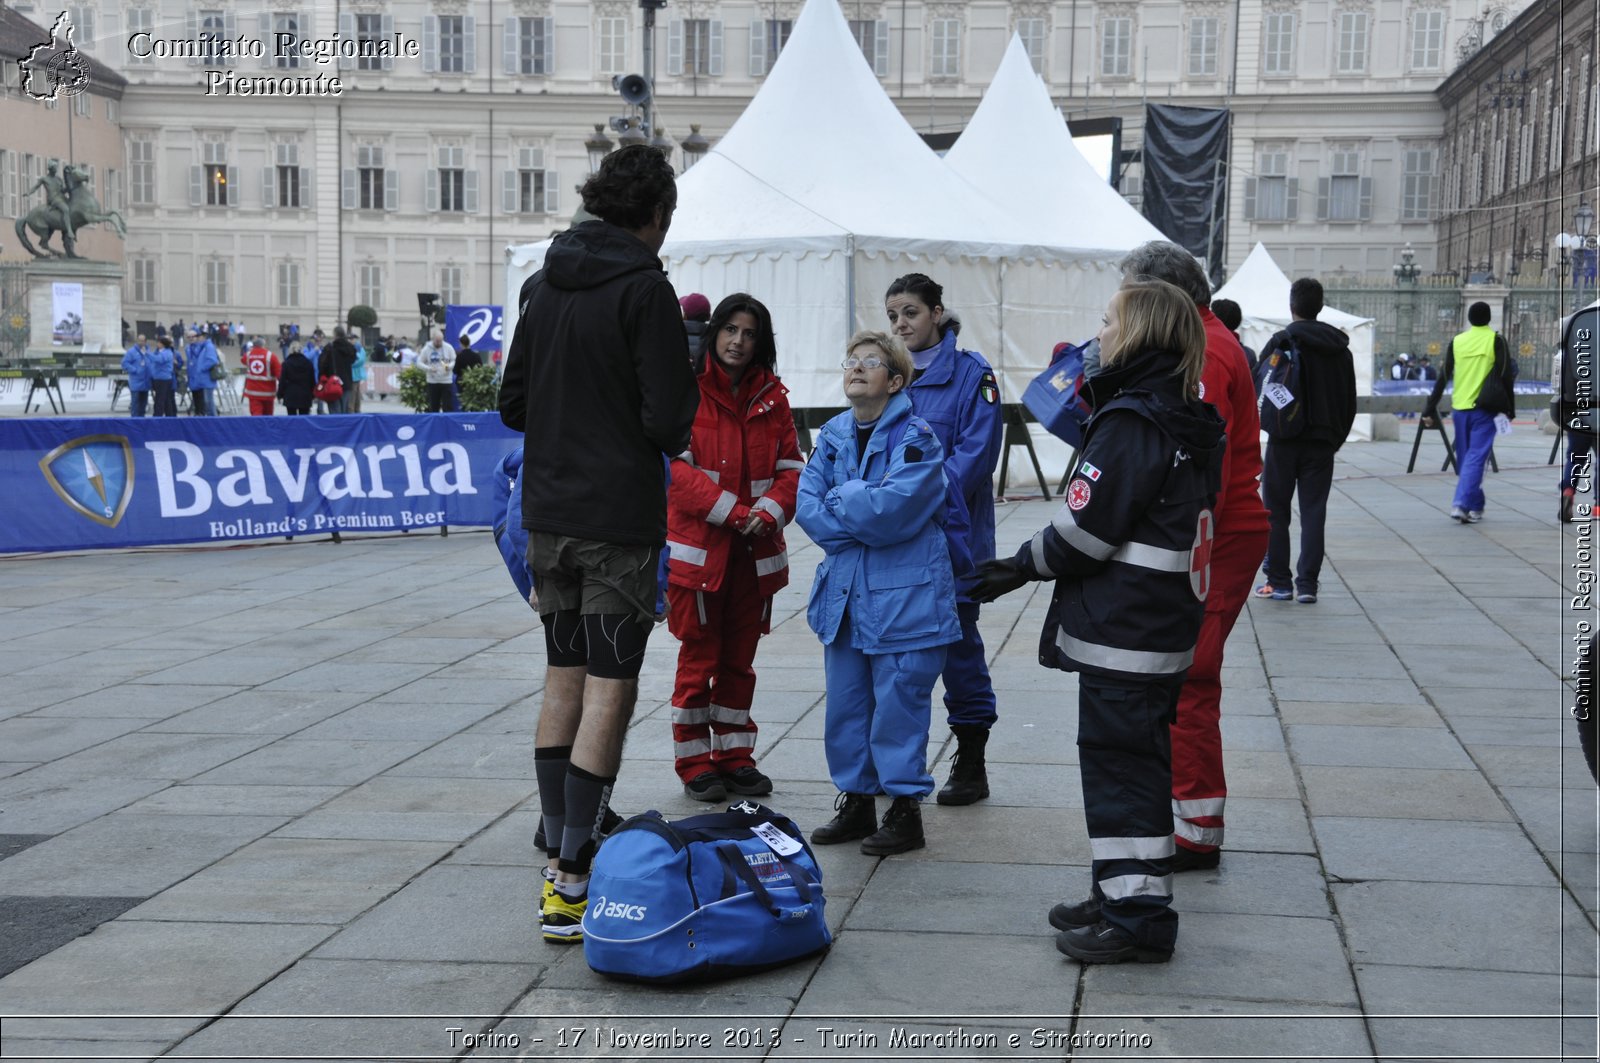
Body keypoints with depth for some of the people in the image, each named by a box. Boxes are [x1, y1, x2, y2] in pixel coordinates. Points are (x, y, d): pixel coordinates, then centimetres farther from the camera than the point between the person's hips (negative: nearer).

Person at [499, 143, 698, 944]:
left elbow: (513, 406, 12)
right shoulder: (645, 290, -12)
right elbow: (669, 421, -16)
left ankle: (560, 855, 20)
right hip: (620, 518, -7)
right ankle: (571, 882, -6)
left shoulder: (543, 285, 9)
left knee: (564, 681, 14)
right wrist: (673, 432, 5)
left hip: (548, 513, 7)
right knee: (610, 691, -4)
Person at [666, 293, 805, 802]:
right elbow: (675, 465, -13)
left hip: (755, 551, 4)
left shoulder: (771, 397, 8)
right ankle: (694, 763, 12)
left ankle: (735, 756, 22)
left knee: (739, 660, 13)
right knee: (698, 659, 3)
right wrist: (732, 512, -18)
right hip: (699, 547, -4)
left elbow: (790, 468, 5)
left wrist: (768, 512, -13)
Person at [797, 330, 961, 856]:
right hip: (843, 590, 6)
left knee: (898, 704, -2)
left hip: (904, 595, -6)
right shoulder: (834, 435, 9)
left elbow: (892, 507, -23)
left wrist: (838, 501, -7)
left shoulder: (916, 437, -10)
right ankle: (856, 801, 25)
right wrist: (862, 519, -13)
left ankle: (905, 808, 9)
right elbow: (807, 506, 0)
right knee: (845, 703, 12)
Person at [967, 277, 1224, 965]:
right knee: (1137, 760, 18)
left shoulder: (1130, 421, -19)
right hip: (1165, 629, 10)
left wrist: (1023, 565, -4)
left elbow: (1086, 528, -20)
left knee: (1119, 764, -3)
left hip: (1121, 634, -10)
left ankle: (1139, 920, 2)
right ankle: (1124, 896, 28)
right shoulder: (1189, 422, 12)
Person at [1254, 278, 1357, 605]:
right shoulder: (1340, 349, 9)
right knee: (1313, 513, 5)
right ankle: (1307, 583, 1)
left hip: (1284, 441, -4)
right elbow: (1350, 402, 12)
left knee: (1276, 513, 5)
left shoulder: (1282, 343, -7)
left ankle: (1279, 582, 6)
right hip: (1322, 443, 4)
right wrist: (1337, 437, 17)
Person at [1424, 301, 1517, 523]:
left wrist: (1430, 409, 8)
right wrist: (1510, 409, 3)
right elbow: (1506, 377, -4)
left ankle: (1475, 507, 20)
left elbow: (1443, 378, 6)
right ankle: (1461, 504, -20)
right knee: (1475, 458, -6)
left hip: (1460, 408, 3)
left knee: (1464, 460, 14)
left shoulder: (1457, 341, 6)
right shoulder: (1496, 340, -2)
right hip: (1484, 409, -3)